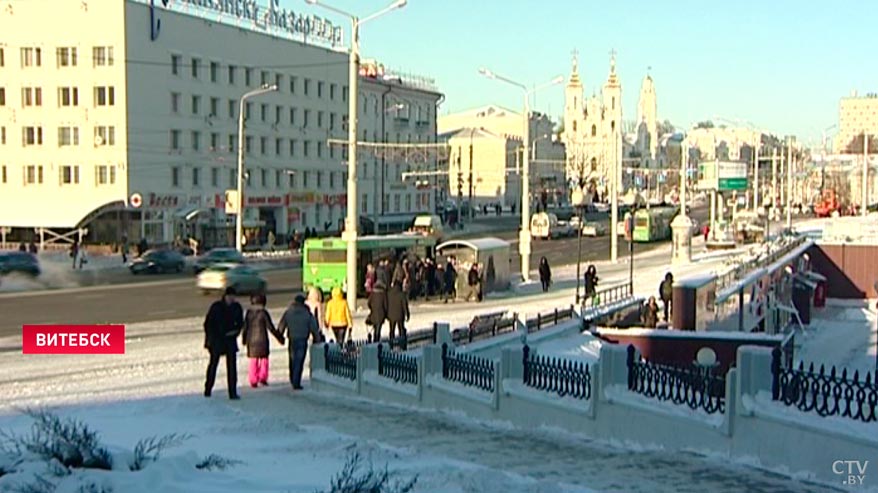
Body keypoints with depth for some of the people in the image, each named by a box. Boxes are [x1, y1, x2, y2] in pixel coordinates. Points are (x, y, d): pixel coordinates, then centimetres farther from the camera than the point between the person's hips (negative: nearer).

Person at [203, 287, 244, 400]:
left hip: (230, 339, 2)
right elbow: (208, 323, -5)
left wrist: (236, 331, -6)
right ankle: (207, 390, 26)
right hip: (216, 340, -2)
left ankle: (233, 393, -3)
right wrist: (209, 338, -9)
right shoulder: (216, 306, -9)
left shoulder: (236, 307, -1)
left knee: (232, 365, -5)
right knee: (213, 363, 11)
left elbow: (240, 322, 13)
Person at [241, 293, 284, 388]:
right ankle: (263, 378, 4)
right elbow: (271, 327, -8)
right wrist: (280, 338, 0)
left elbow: (245, 327, 5)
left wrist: (244, 338, 19)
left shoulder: (249, 312, 1)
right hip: (262, 340, -3)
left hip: (251, 340, 3)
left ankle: (253, 381, 8)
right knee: (264, 359, 12)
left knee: (253, 360, 10)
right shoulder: (263, 312, -9)